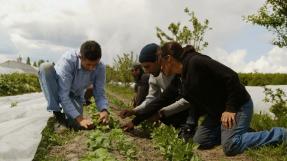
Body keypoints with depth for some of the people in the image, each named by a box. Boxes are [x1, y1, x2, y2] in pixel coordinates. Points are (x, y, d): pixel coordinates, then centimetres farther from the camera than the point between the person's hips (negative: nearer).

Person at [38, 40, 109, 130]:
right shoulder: (68, 60, -34)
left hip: (74, 96, 3)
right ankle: (57, 112, -21)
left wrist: (104, 110, -35)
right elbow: (63, 94, -35)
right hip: (58, 91, -2)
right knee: (46, 67, -32)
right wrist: (79, 118, -42)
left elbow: (99, 94, -14)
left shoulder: (100, 68, -22)